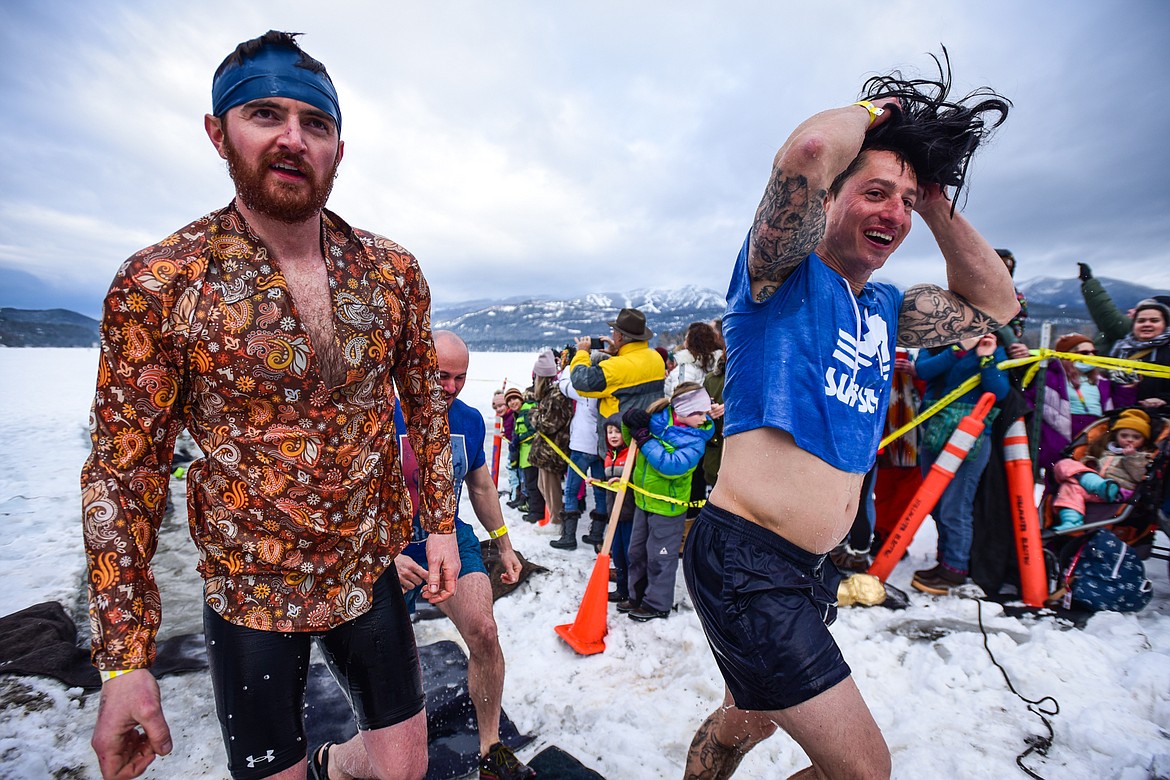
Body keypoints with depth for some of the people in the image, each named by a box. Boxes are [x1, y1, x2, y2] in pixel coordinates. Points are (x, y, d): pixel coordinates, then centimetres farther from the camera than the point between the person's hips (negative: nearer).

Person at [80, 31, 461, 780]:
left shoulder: (394, 270, -6)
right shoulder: (157, 285, -13)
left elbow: (428, 403, 2)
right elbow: (124, 472, -9)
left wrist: (441, 523, 3)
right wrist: (124, 659, -8)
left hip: (371, 572, 3)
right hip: (249, 596, -2)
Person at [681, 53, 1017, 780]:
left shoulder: (886, 310, 13)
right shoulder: (787, 273, -10)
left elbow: (994, 305, 23)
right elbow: (808, 151, -26)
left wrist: (937, 204, 14)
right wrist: (870, 110, -4)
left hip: (811, 571, 9)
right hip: (745, 561, -8)